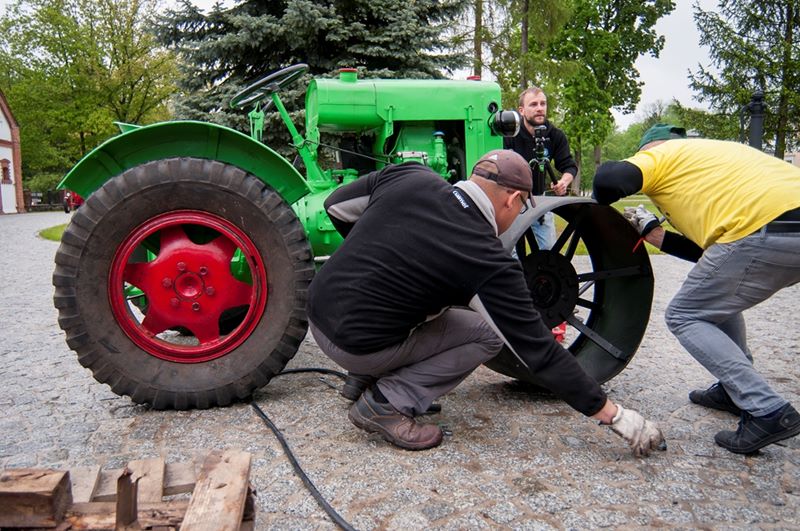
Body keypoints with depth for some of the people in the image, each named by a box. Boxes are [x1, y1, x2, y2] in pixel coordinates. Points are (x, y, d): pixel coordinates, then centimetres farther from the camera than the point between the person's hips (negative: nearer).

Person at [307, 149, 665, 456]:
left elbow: (335, 206, 9)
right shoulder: (490, 262, -16)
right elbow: (537, 349, -11)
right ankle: (387, 402, -5)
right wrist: (613, 414, -2)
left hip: (317, 312, 7)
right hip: (356, 344, -7)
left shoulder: (408, 177, -3)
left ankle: (367, 379, 19)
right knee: (488, 334, 3)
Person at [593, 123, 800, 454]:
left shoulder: (661, 154, 13)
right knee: (717, 297, 30)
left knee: (685, 317, 5)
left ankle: (767, 412, -2)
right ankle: (735, 390, 32)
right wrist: (651, 231, 35)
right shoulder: (711, 152, 35)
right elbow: (705, 250, 28)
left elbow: (609, 177, -9)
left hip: (766, 230, -9)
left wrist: (598, 205, 13)